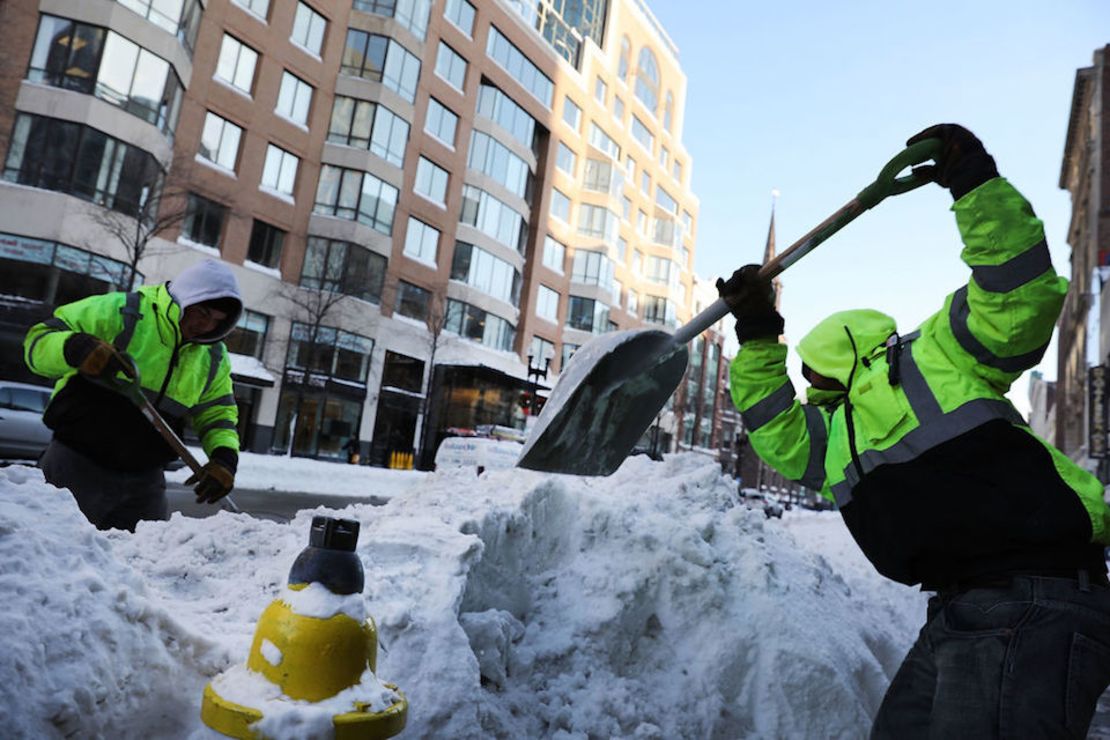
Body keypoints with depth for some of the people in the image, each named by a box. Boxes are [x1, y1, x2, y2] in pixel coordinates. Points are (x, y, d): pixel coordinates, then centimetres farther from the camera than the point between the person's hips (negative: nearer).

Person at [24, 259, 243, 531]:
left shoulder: (214, 358, 5)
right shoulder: (121, 312, -11)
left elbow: (217, 412, 12)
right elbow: (39, 339, -9)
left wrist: (225, 457, -8)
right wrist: (76, 349, -33)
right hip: (77, 463, -4)